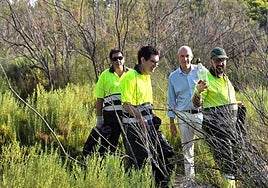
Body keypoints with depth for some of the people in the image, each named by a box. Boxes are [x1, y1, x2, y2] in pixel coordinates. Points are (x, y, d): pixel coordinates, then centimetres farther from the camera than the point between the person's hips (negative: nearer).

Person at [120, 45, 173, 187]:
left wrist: (153, 116, 11)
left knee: (163, 152, 10)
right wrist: (141, 120, -27)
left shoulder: (147, 76, 13)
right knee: (137, 161, -5)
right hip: (134, 126, -9)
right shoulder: (130, 77, -16)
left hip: (148, 124, 9)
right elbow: (126, 104, -21)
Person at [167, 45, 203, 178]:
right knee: (187, 148, 5)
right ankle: (189, 177, 10)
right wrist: (171, 122, 10)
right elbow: (171, 101, 12)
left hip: (200, 113, -1)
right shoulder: (173, 76, 8)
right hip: (183, 116, 1)